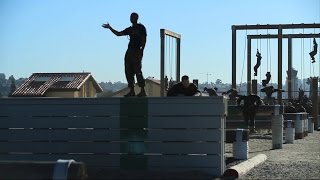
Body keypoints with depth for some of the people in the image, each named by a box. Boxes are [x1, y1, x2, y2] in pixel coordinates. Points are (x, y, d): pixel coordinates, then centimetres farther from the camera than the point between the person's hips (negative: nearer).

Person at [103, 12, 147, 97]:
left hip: (137, 51, -7)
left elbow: (144, 39, -7)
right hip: (129, 51, 8)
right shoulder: (130, 29, 19)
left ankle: (143, 91, -11)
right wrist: (110, 28, 17)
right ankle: (132, 91, 5)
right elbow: (118, 33, 24)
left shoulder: (141, 27, 1)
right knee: (128, 71, 2)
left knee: (137, 71, -12)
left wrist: (141, 50, -17)